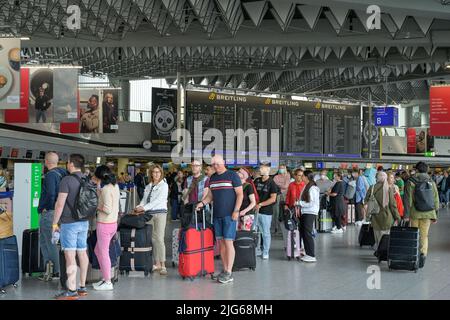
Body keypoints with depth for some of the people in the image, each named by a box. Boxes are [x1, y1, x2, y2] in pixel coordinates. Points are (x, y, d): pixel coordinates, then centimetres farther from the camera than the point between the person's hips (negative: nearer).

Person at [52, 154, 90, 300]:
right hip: (84, 222, 8)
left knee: (70, 256, -7)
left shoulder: (67, 180, -14)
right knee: (82, 253, 11)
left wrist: (55, 223, -8)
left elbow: (60, 203, -16)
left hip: (69, 223, -8)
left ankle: (72, 291, -7)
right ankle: (82, 287, 18)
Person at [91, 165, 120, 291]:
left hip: (104, 224, -9)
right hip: (113, 223, 9)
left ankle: (108, 282, 10)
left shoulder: (106, 189, -19)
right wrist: (98, 184, 13)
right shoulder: (115, 185, 7)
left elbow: (107, 209, -23)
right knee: (98, 250, 20)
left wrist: (97, 206, -7)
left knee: (103, 253, 2)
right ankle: (105, 278, 25)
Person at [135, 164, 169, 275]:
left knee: (159, 239, -10)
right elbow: (144, 199, 15)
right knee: (152, 239, 2)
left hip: (160, 213, -5)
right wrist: (139, 207, -6)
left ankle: (163, 265, -10)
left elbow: (158, 200, -9)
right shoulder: (148, 186, 18)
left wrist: (144, 208, -15)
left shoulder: (164, 185, 1)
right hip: (149, 214, 5)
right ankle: (156, 264, 7)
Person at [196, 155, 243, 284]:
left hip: (229, 215, -6)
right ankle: (225, 270, 14)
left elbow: (240, 194, -6)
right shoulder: (212, 178, 15)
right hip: (217, 215, 7)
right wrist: (202, 202, 1)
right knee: (220, 242, 7)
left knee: (228, 242, -8)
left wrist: (236, 210, -14)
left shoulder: (232, 175, -4)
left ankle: (229, 273, -6)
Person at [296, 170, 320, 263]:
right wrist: (299, 205, 4)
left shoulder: (313, 188, -15)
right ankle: (307, 254, 19)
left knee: (307, 234, -8)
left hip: (310, 213, -9)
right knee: (303, 233, 11)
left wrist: (299, 203, -14)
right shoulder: (306, 187, 13)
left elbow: (312, 203, -18)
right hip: (304, 213, 9)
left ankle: (312, 256, -3)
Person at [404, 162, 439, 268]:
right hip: (427, 214, 2)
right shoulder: (431, 183, 3)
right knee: (424, 235, 8)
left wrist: (406, 214, -7)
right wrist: (435, 215, 12)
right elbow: (436, 200, 5)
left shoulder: (410, 182, -5)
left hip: (415, 213, -2)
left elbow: (408, 200, -9)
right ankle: (423, 253, -10)